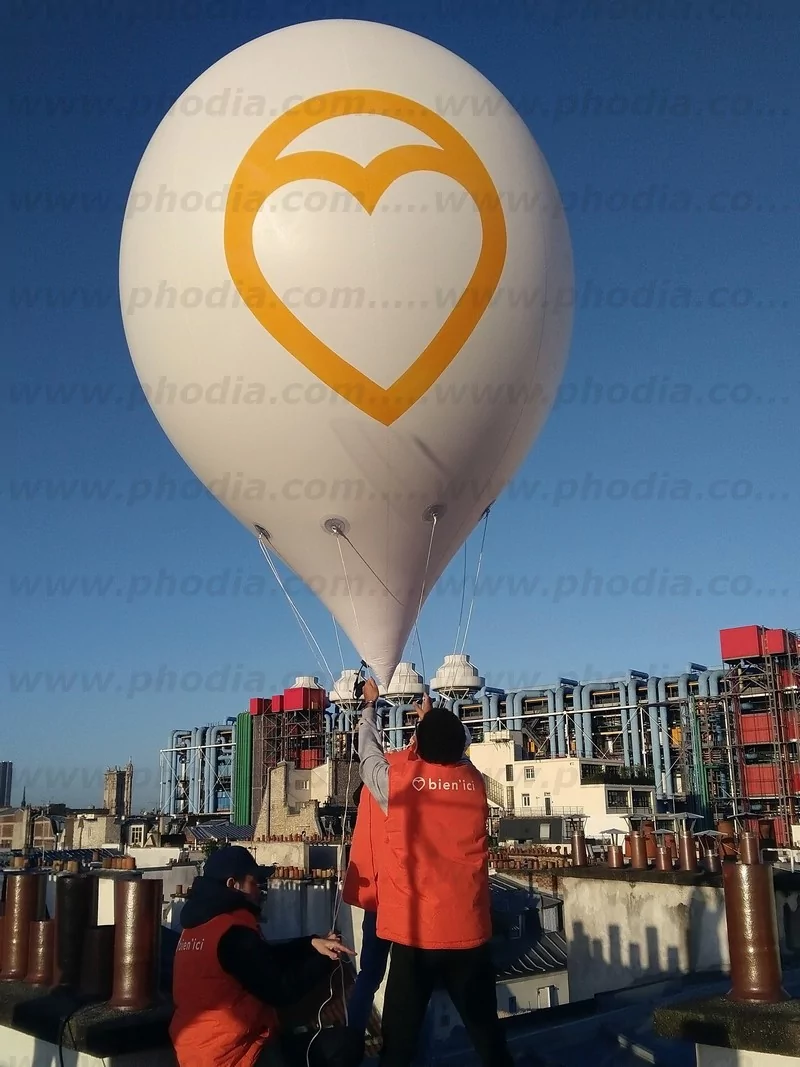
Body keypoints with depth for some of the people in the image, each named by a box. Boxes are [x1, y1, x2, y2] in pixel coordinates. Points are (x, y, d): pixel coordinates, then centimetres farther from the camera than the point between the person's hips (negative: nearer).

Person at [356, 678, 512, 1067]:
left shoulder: (398, 781, -8)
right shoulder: (473, 781, 1)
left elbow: (368, 750, 12)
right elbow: (447, 755, 23)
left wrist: (370, 704, 29)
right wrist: (432, 719, 40)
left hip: (414, 932, -3)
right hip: (468, 931, 3)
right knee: (486, 1032, 14)